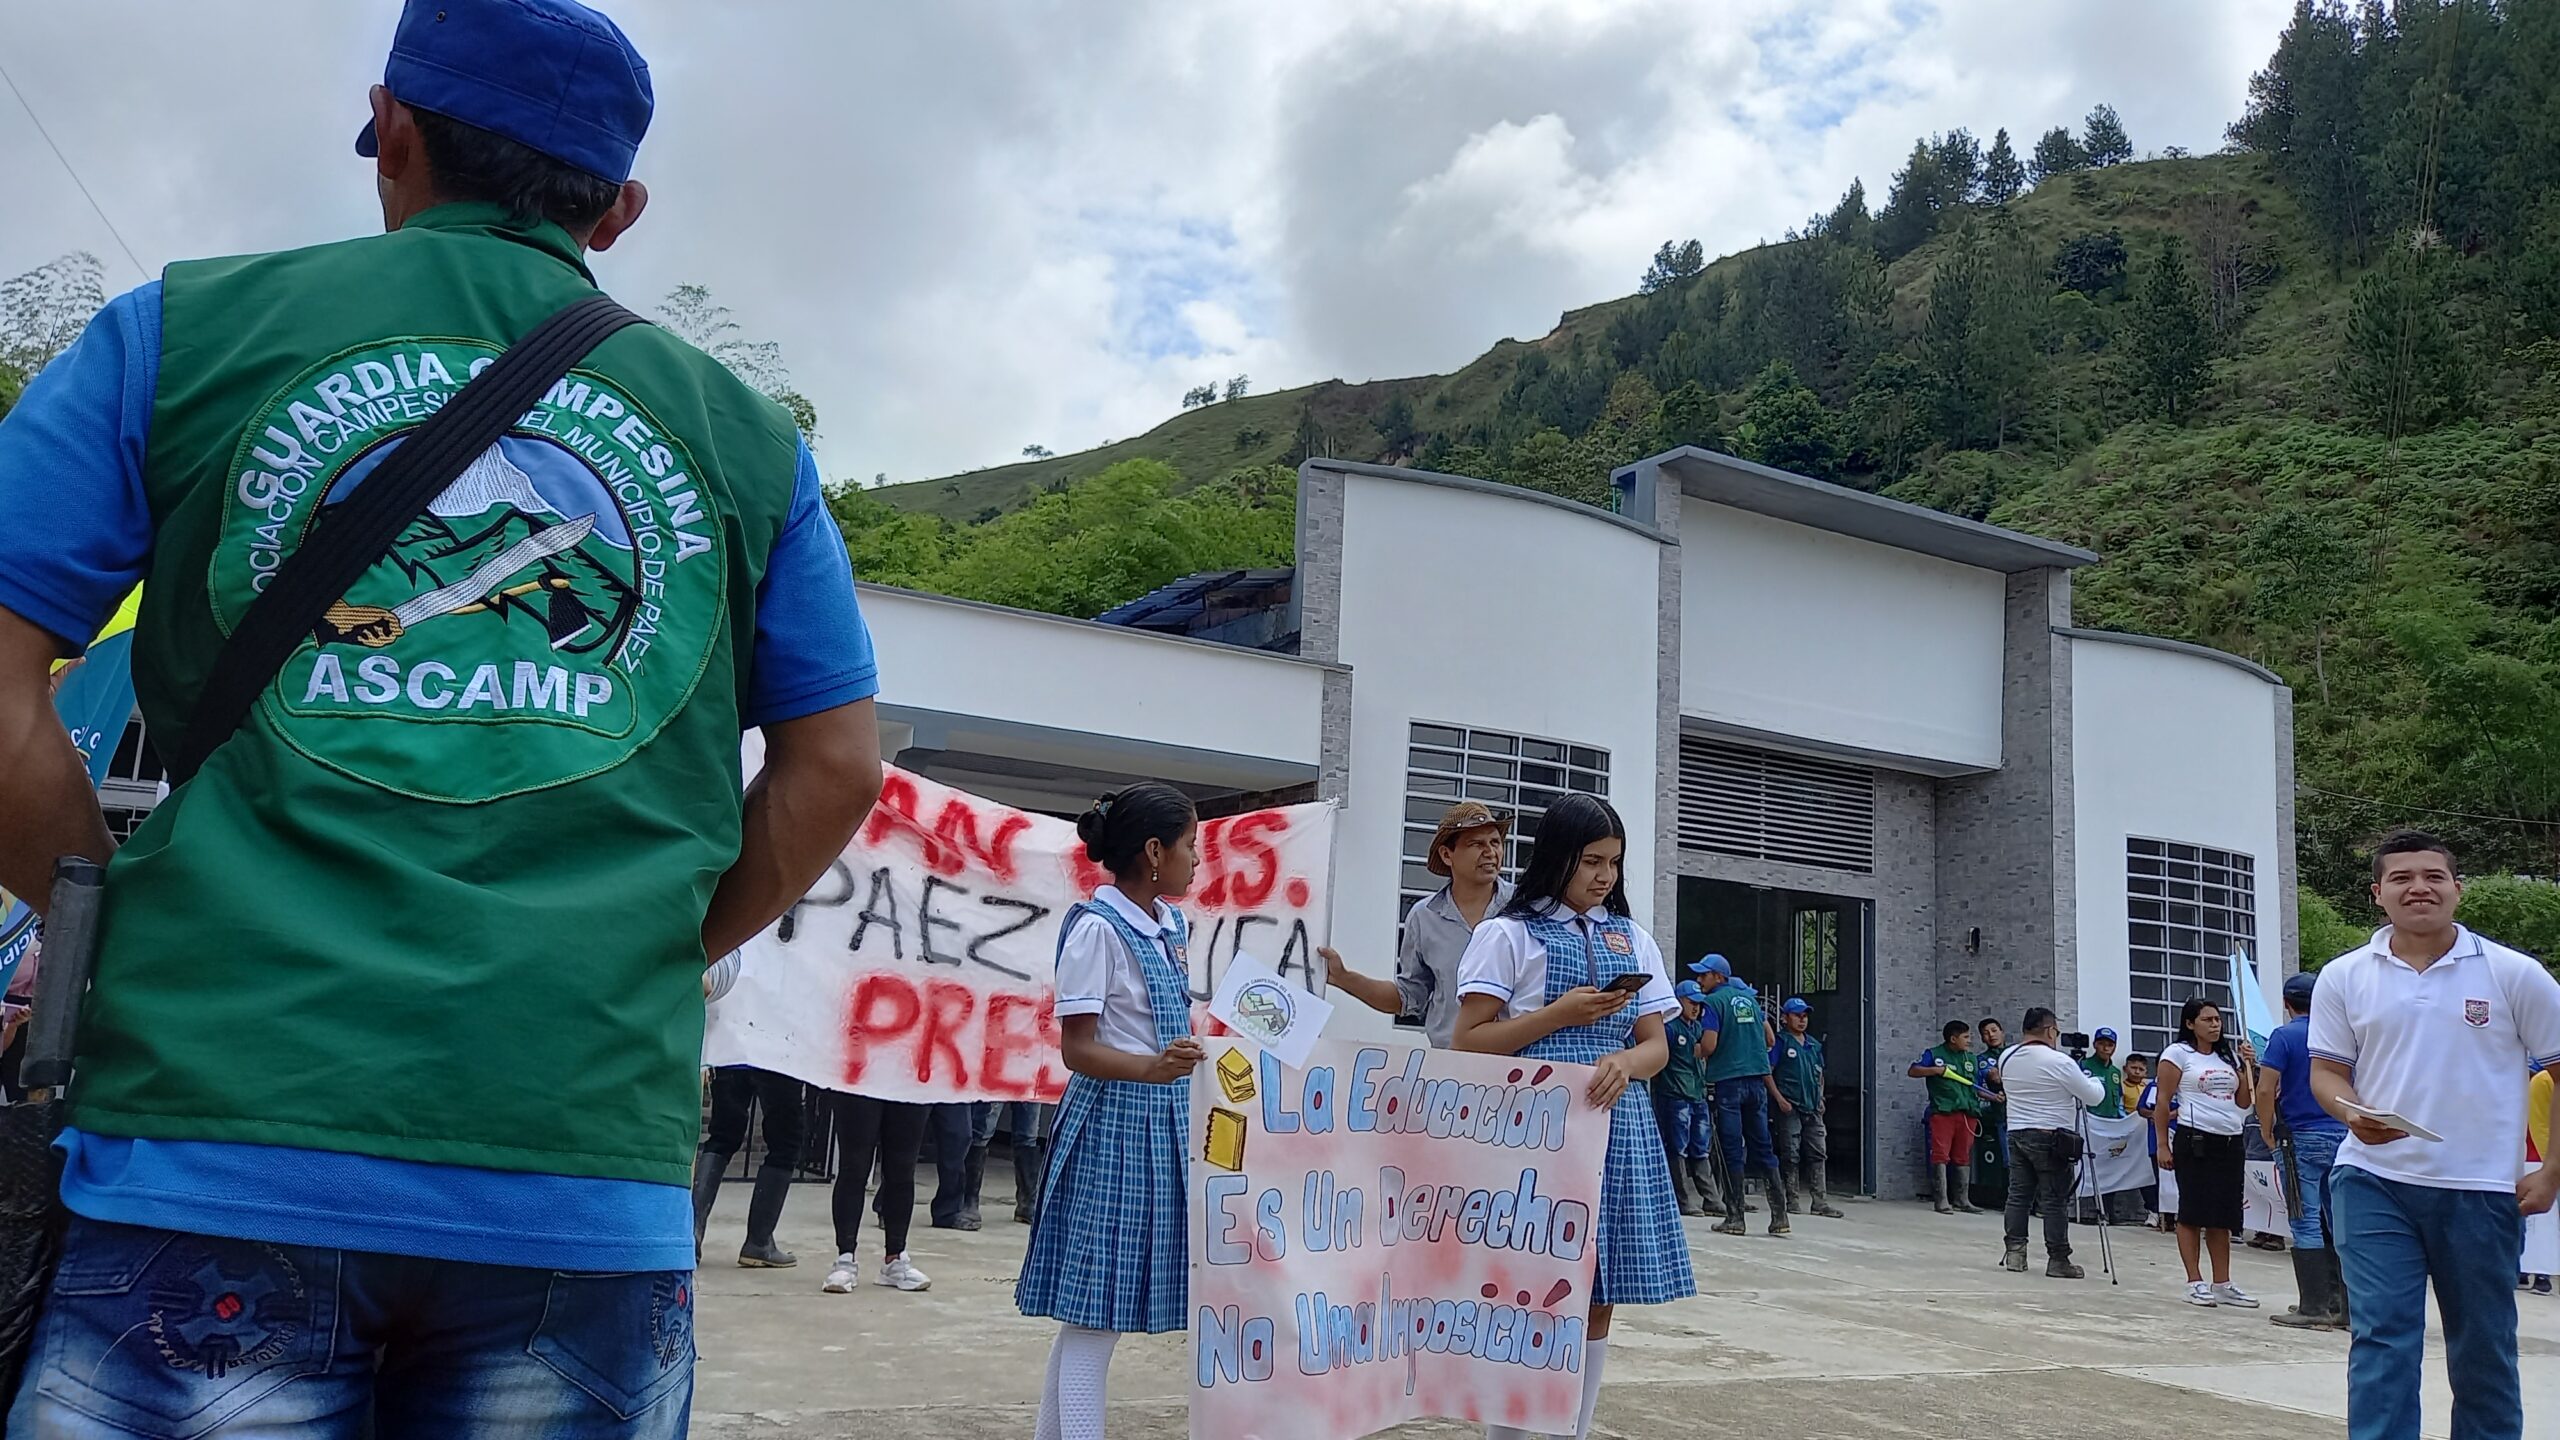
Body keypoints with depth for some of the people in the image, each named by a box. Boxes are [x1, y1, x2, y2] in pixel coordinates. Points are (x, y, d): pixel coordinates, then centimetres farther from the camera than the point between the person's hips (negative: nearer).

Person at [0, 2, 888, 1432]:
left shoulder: (182, 331, 10)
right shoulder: (739, 430, 14)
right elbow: (837, 766, 10)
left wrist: (133, 927, 13)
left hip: (224, 1118, -1)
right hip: (590, 1166, 2)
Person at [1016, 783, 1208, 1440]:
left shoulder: (1174, 925, 12)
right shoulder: (1098, 928, -12)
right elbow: (1076, 1049, -16)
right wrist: (1150, 1068, -32)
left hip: (1167, 1122, 8)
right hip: (1114, 1121, -8)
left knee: (1096, 1313, 11)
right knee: (1095, 1313, -5)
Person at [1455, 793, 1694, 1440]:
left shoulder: (1634, 940, 15)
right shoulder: (1508, 934, 0)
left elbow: (1657, 1046, 11)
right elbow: (1469, 1041, -5)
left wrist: (1625, 1061, -12)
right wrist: (1561, 1015, -13)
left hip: (1617, 1128, 5)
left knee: (1598, 1298, 7)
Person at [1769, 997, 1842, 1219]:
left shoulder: (1814, 1044, 17)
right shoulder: (1780, 1041, -3)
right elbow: (1767, 1071, -8)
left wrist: (1820, 1099, 13)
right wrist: (1779, 1098, -15)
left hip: (1813, 1109, 6)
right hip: (1790, 1107, -6)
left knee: (1819, 1154, 2)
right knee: (1790, 1155, -3)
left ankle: (1820, 1202, 4)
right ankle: (1790, 1200, 5)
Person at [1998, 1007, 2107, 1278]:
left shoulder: (2006, 1059, 6)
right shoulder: (2059, 1062, -14)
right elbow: (2094, 1096, -7)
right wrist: (2094, 1079, 16)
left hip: (2016, 1134, 6)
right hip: (2051, 1139, -6)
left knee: (2018, 1195, 10)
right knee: (2055, 1201, -1)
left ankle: (2013, 1251, 9)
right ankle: (2058, 1259, 3)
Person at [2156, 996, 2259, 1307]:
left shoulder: (2229, 1056, 15)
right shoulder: (2178, 1054, -2)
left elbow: (2244, 1103, 15)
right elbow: (2162, 1102, -5)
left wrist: (2247, 1066, 4)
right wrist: (2162, 1144, -10)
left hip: (2230, 1142, 6)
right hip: (2195, 1141, -6)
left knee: (2223, 1216, 7)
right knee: (2192, 1213, -2)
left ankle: (2222, 1284, 13)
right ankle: (2195, 1282, 2)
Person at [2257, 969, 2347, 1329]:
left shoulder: (2284, 1036, -7)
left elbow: (2266, 1090, -14)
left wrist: (2267, 1130, -1)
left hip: (2302, 1139, -5)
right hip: (2343, 1137, 5)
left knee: (2307, 1224, -3)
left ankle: (2314, 1308, -4)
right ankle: (2342, 1306, 12)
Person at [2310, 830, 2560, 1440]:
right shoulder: (2343, 977, 4)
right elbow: (2327, 1070, 8)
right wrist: (2354, 1114, -14)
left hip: (2483, 1189, 0)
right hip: (2374, 1183, 0)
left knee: (2484, 1351, 11)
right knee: (2380, 1337, -6)